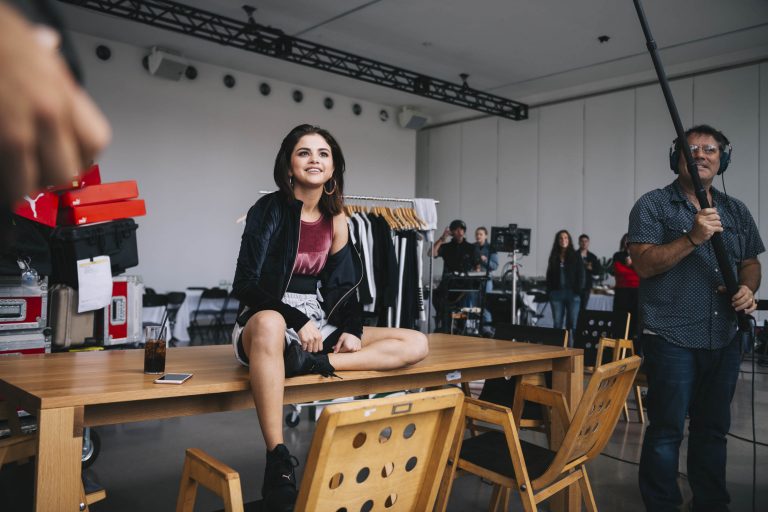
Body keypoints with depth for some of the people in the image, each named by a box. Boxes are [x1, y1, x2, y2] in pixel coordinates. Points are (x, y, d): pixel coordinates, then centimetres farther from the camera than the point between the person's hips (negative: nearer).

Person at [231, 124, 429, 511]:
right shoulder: (269, 210, -7)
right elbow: (246, 284, -12)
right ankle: (278, 463, -39)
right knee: (269, 322, -45)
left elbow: (343, 284, 12)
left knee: (416, 344, -7)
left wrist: (352, 330, -7)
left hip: (319, 324, 6)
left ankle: (312, 362, -26)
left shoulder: (335, 219, 9)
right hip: (268, 322, -5)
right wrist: (297, 320, -22)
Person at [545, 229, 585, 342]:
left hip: (572, 293, -2)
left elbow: (581, 274, -1)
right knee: (557, 324, 4)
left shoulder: (575, 256, 3)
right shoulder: (554, 256, 11)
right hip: (557, 293, 3)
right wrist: (549, 291, 4)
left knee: (572, 324, -1)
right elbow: (549, 275, 14)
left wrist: (578, 290, -9)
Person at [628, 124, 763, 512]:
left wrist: (748, 288, -1)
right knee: (667, 430, 0)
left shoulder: (736, 211, 14)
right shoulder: (653, 205, -3)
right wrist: (693, 237, -23)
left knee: (713, 429, 16)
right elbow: (644, 264, -13)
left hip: (725, 339, 6)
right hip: (672, 337, -5)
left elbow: (751, 263, 20)